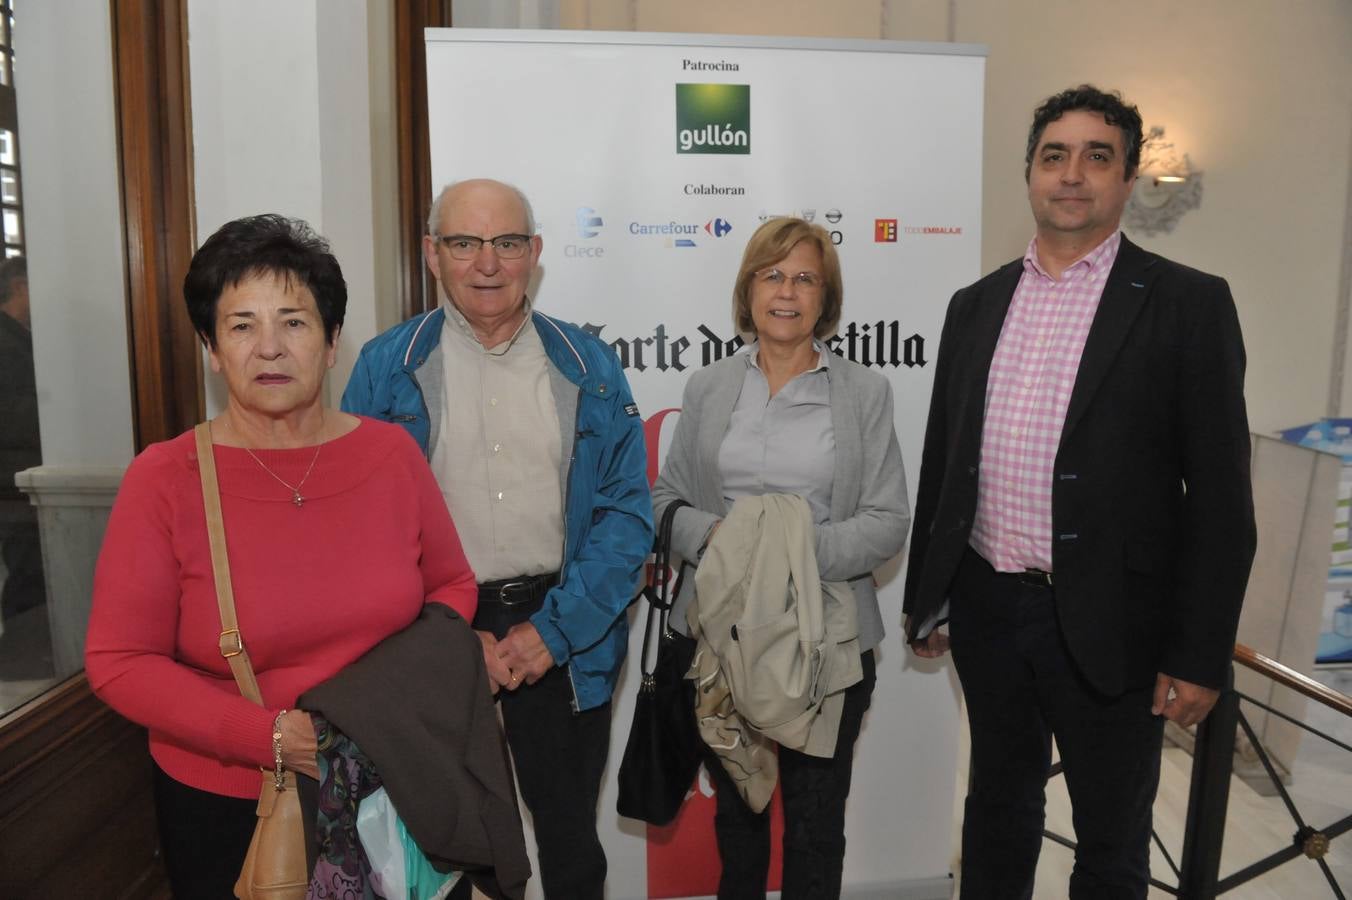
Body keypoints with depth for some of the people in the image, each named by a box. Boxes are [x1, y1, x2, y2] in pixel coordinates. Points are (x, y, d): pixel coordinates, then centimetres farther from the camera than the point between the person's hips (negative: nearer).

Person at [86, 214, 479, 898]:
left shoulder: (391, 452, -6)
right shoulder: (163, 480, -12)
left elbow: (452, 586, 4)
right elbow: (119, 662, -11)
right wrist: (271, 736, -20)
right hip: (224, 808, -2)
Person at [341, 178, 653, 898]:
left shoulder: (588, 367, 0)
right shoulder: (385, 368, -2)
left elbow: (628, 513, -3)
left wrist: (553, 631, -12)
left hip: (564, 640, 1)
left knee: (570, 838, 17)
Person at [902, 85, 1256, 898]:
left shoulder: (1189, 303, -6)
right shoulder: (977, 304, 6)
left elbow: (1220, 495, -8)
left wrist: (1200, 654, -10)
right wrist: (925, 597, 12)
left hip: (1107, 620, -3)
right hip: (987, 607, 4)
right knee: (999, 802, 21)